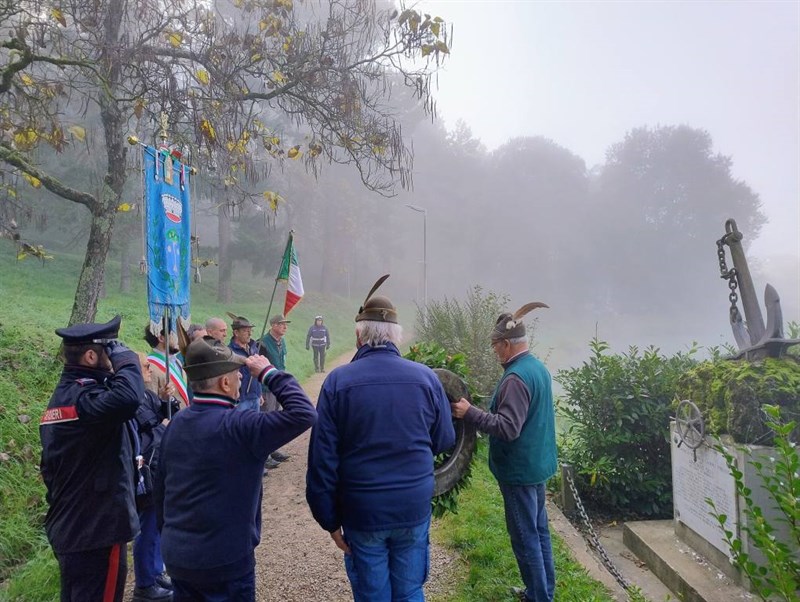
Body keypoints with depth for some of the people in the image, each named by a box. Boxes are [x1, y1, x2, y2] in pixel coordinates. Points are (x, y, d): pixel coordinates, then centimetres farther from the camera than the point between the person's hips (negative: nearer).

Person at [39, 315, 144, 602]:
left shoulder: (63, 395, 10)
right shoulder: (84, 397, -23)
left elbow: (49, 466, 17)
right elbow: (128, 397, -47)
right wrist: (125, 357, -27)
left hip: (67, 528, 10)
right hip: (96, 531, -10)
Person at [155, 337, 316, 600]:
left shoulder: (177, 423, -1)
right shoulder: (238, 427, -24)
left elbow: (160, 487, 8)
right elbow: (304, 414, -27)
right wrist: (269, 373, -17)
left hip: (175, 556, 7)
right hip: (224, 561, -7)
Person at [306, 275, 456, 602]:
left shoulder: (338, 381, -11)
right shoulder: (426, 377, -7)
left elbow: (322, 458, -10)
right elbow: (444, 441, 5)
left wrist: (330, 519, 0)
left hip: (361, 513, -1)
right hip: (415, 509, 2)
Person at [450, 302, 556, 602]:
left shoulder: (516, 378, -24)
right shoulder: (539, 367, 6)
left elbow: (508, 427, -29)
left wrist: (470, 413, -25)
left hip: (519, 470, -10)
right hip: (538, 464, 10)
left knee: (525, 536, 4)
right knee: (539, 529, 20)